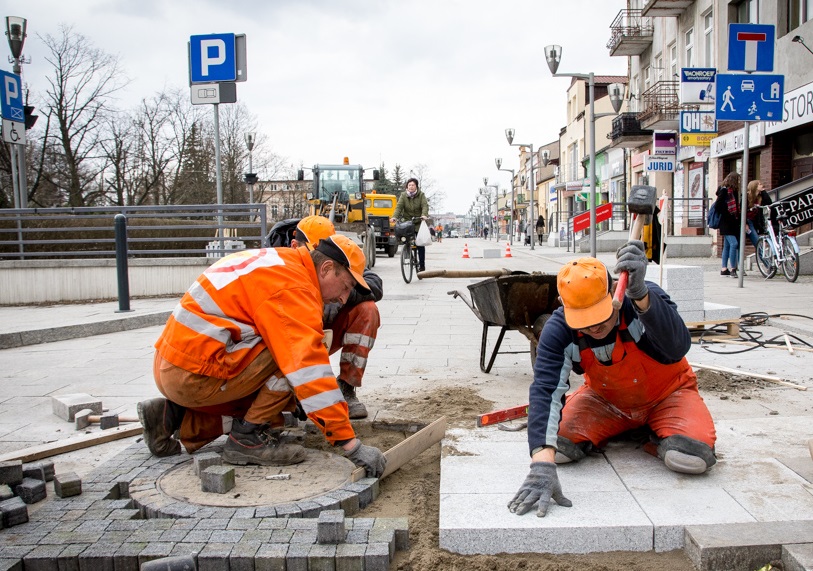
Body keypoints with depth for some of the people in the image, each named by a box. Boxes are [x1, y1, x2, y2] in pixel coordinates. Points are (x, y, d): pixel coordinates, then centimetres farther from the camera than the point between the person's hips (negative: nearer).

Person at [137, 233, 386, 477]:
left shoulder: (280, 262, 15)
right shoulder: (293, 287, -16)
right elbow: (310, 370, -23)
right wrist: (351, 444, -21)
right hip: (194, 374, -10)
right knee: (296, 358, -12)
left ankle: (172, 416, 15)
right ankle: (249, 438, -4)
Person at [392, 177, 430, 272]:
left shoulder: (421, 195, -3)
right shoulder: (403, 195, 1)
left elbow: (425, 206, -18)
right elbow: (399, 206, -12)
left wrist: (424, 215, -39)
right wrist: (395, 217, -30)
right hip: (407, 221, 2)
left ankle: (422, 265, 2)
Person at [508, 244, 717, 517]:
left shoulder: (646, 299, -32)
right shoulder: (559, 329, -27)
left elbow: (677, 349, -50)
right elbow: (545, 390, -37)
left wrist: (639, 294, -67)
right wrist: (542, 466, -51)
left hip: (666, 394, -2)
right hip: (605, 399, 3)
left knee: (693, 457, -30)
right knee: (558, 446, -20)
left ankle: (660, 436, 7)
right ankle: (617, 431, 12)